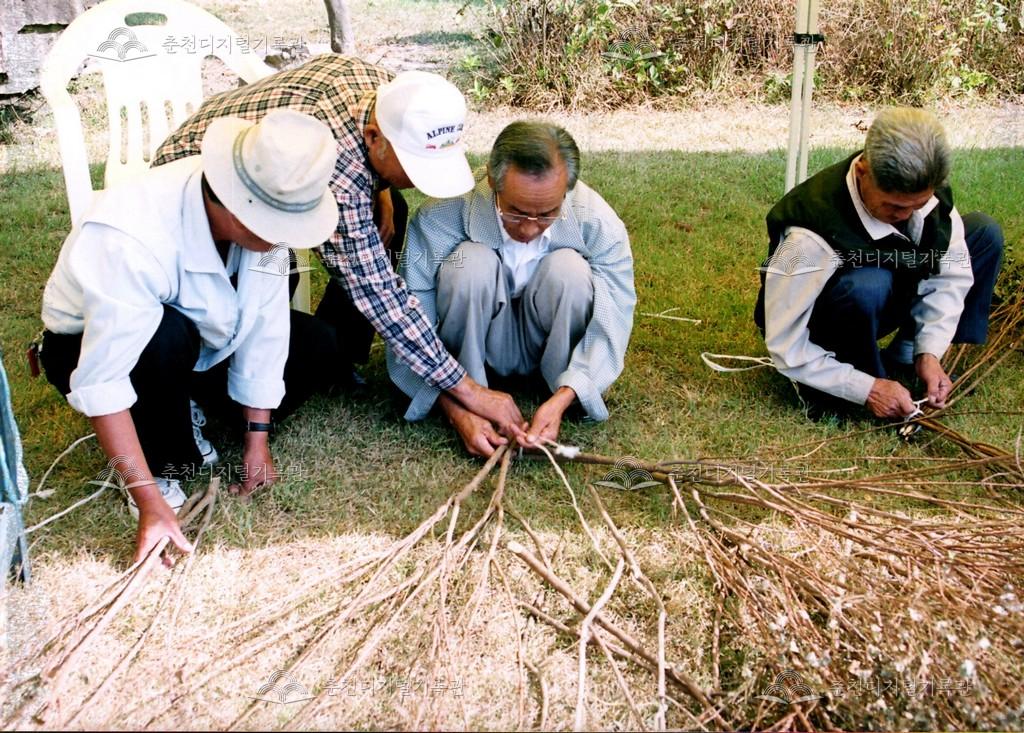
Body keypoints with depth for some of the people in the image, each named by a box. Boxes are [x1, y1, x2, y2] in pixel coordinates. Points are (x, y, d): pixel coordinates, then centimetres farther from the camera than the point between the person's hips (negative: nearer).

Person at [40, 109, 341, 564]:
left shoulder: (262, 210, -23)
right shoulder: (130, 240, -41)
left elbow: (264, 324, -16)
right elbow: (101, 382, -40)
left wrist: (257, 440, -13)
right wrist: (150, 501, -40)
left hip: (197, 338, 6)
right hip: (89, 348, -6)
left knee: (315, 344, -7)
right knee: (166, 338, -39)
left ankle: (177, 413, 8)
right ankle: (158, 462, -10)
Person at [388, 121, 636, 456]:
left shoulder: (598, 224, -23)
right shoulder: (441, 217, -28)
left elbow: (611, 323, -24)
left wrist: (562, 400, -39)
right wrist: (456, 408, -37)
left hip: (548, 343, 1)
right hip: (475, 341, -1)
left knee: (569, 268, -30)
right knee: (471, 261, -31)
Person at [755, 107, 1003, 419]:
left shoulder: (926, 190, -19)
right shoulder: (808, 238, -37)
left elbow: (951, 275, -9)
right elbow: (786, 348, -29)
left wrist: (929, 352, -20)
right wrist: (867, 389, -29)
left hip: (878, 309, 7)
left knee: (984, 233, -5)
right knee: (868, 286, -40)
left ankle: (905, 359, -1)